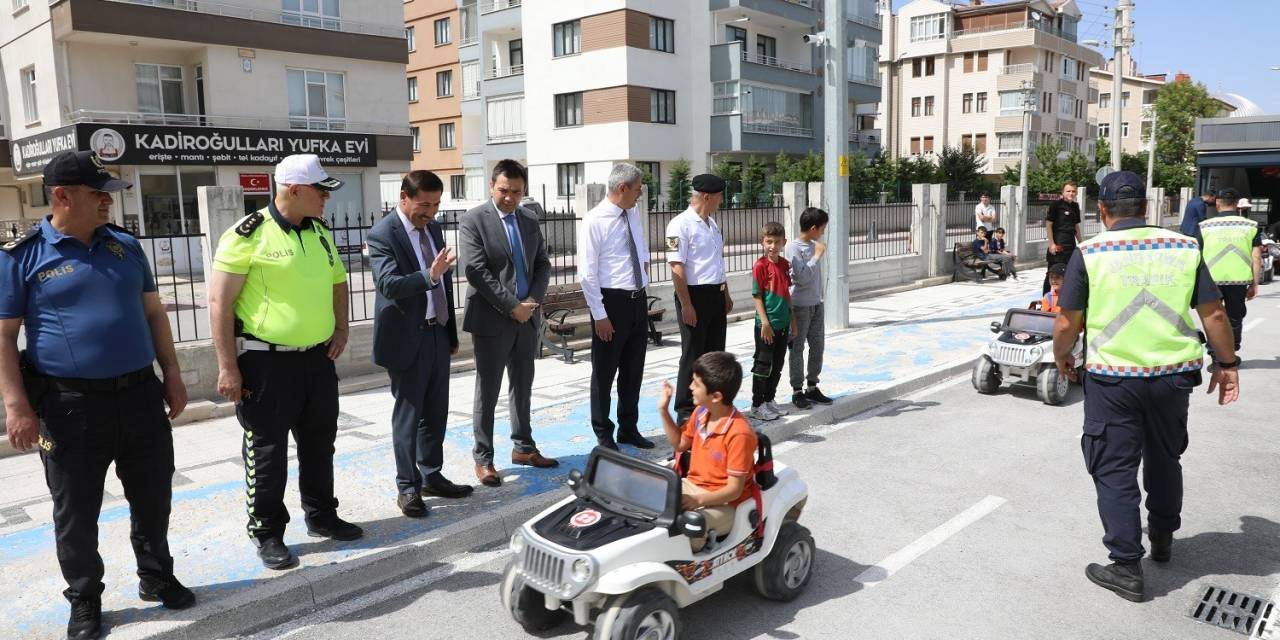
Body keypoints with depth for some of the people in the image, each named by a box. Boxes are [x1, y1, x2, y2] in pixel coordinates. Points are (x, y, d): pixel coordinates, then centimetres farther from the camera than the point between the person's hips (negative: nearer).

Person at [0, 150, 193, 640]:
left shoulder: (125, 246, 7)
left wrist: (172, 375, 9)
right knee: (77, 512, 10)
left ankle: (157, 577, 33)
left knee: (153, 496, 14)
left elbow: (153, 313, 12)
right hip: (70, 404, -3)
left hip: (140, 394, 4)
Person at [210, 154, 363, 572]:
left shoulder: (320, 232, 8)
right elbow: (219, 303, -13)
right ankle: (266, 533, 20)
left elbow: (338, 281, 23)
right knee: (268, 451, 5)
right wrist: (228, 368, -16)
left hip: (318, 359, 7)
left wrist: (340, 328, 9)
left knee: (319, 443, 17)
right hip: (266, 362, -6)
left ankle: (321, 516, 33)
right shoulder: (248, 235, -13)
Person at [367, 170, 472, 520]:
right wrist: (429, 275, -42)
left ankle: (431, 477, 28)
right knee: (408, 414, 3)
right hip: (407, 338, -7)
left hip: (438, 333, 7)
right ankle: (407, 487, 15)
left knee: (436, 412, 14)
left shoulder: (434, 228, 10)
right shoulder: (382, 234, -13)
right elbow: (389, 284, -26)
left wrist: (451, 332, 16)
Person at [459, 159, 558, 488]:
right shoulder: (473, 220, -8)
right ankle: (483, 458, 12)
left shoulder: (530, 220, 10)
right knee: (487, 392, 2)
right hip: (492, 319, -6)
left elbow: (543, 264, 11)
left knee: (523, 387, 15)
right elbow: (476, 271, -16)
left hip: (527, 317, 6)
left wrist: (532, 300, -6)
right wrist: (511, 306, -17)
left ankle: (523, 447, 28)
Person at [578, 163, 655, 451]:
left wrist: (644, 263, 10)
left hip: (639, 300, 7)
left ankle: (629, 429, 31)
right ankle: (604, 434, 21)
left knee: (634, 370, 16)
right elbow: (587, 273, -16)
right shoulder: (594, 221, -15)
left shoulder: (633, 214, 7)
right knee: (604, 372, 6)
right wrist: (600, 315, -17)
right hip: (612, 301, -7)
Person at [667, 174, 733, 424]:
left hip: (716, 295, 8)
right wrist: (686, 304, -21)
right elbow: (677, 267, -18)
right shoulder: (681, 225, -14)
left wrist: (726, 294, 20)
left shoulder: (712, 223, 13)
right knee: (693, 355, 0)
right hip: (695, 294, -8)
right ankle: (686, 411, 12)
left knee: (716, 352, 15)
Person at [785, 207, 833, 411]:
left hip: (816, 304, 8)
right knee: (797, 348, 2)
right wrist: (818, 256, -15)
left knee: (818, 346, 12)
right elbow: (803, 277, -22)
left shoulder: (814, 245, 8)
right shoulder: (793, 247, -15)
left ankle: (812, 387, 24)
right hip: (800, 305, -8)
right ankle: (797, 391, 10)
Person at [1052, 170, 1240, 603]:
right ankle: (1163, 539, 43)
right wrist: (1228, 363, 15)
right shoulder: (1184, 248, 1)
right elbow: (1214, 314, 3)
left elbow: (1067, 324, -7)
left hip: (1112, 377, -4)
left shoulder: (1089, 254, -8)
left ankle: (1127, 568, 7)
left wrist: (1062, 357, 11)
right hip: (1173, 374, 4)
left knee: (1114, 470, 6)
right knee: (1165, 459, 23)